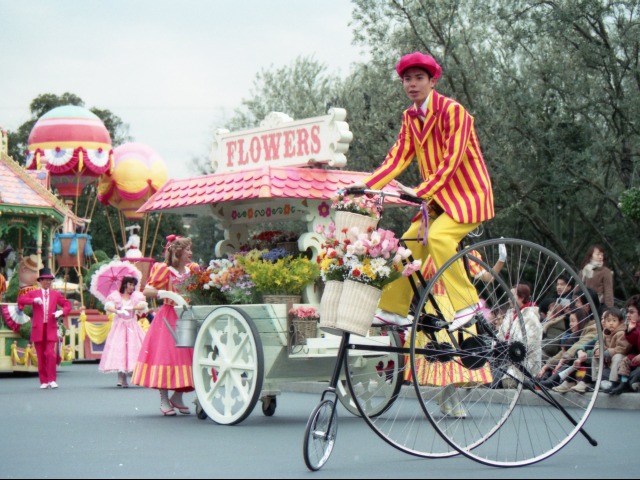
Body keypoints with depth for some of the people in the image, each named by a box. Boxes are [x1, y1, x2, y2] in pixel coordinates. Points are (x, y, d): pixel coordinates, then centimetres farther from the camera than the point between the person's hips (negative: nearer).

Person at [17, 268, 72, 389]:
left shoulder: (56, 294, 12)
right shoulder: (33, 293, 9)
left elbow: (67, 305, 14)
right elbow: (20, 300, -4)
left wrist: (61, 312, -8)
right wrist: (34, 300, -20)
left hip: (51, 329, 0)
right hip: (38, 329, 0)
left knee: (50, 353, -12)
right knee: (41, 355, 3)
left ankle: (52, 380, -7)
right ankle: (44, 381, 9)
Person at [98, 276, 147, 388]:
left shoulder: (136, 296, 7)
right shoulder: (115, 296, 2)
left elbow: (142, 305, -10)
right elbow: (108, 306, -13)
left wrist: (131, 308, -27)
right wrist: (118, 311, -33)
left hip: (132, 326, 2)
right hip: (119, 325, -1)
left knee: (133, 347, -7)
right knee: (118, 349, -8)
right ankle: (121, 378, -3)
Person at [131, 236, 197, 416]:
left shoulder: (191, 270, 11)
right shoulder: (165, 270, -8)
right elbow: (146, 291, -12)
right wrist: (164, 292, -22)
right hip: (169, 318, -6)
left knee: (185, 356, 4)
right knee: (166, 353, -5)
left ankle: (177, 397, 16)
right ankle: (164, 400, 2)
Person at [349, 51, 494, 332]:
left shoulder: (453, 111, -16)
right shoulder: (410, 118, 6)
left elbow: (451, 160, -22)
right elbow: (398, 158, 2)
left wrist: (421, 192, -30)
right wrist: (366, 185, -11)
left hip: (468, 196, -7)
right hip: (439, 200, 7)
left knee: (437, 236, -29)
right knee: (410, 243, -4)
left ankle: (467, 303, -20)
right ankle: (393, 309, 3)